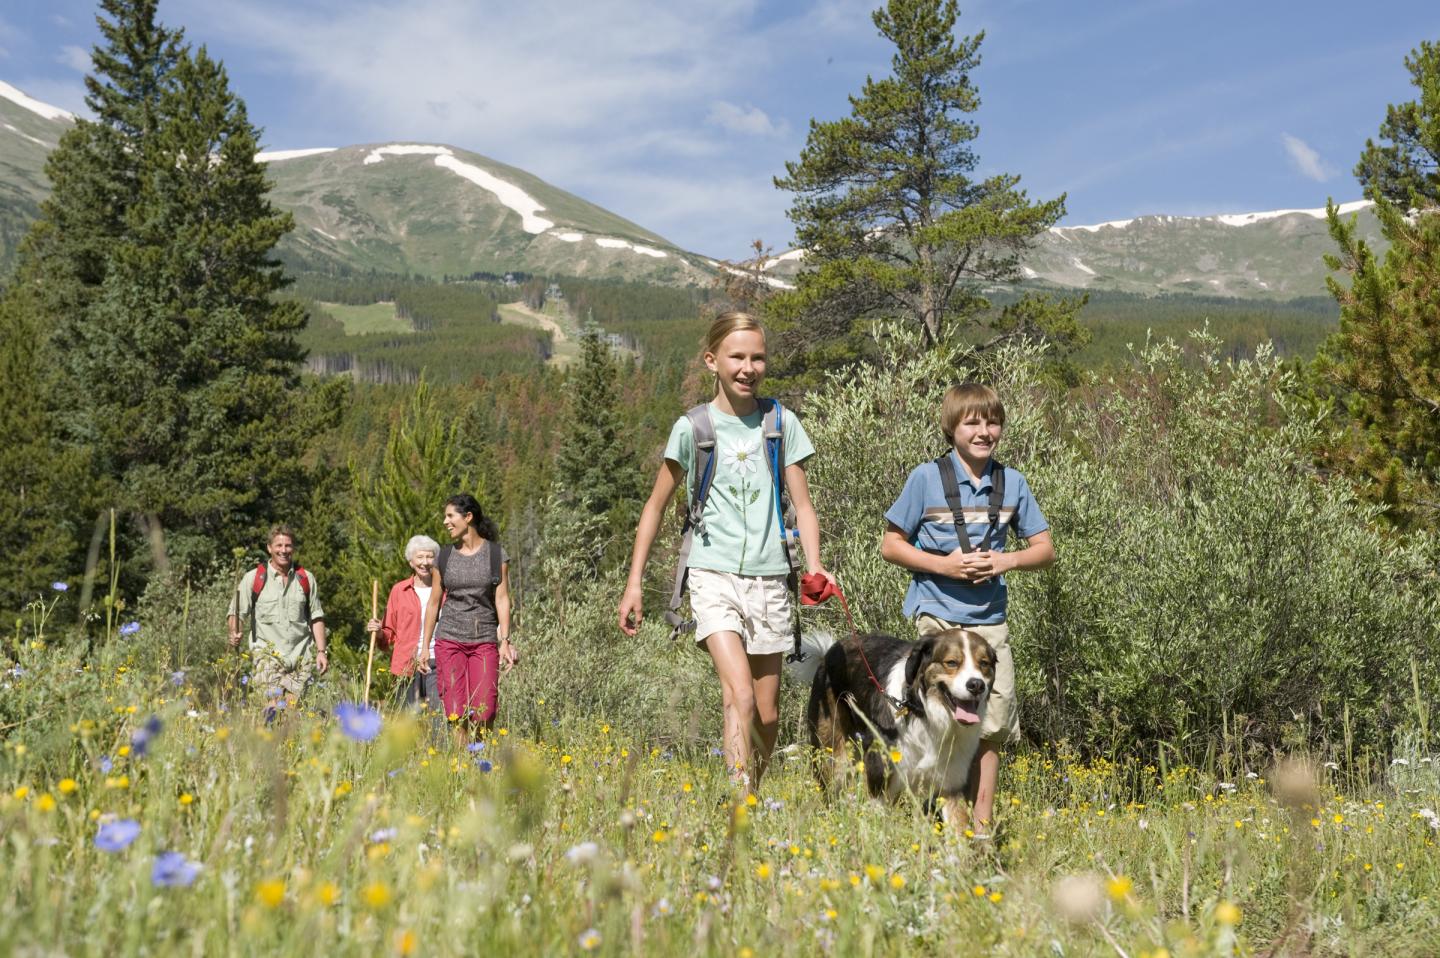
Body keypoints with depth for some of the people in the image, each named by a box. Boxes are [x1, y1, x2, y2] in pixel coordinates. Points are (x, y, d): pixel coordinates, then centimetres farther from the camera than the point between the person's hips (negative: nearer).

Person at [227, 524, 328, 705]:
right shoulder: (253, 578, 3)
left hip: (301, 655, 2)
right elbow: (235, 613, 4)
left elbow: (316, 617, 12)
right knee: (273, 705, -17)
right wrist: (234, 634, -16)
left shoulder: (306, 578, 9)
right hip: (267, 654, -2)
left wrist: (321, 651, 5)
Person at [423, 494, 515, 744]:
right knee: (457, 714, -6)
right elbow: (434, 603, 12)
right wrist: (425, 646, 11)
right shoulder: (444, 557, 7)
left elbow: (502, 599, -2)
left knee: (484, 714, -7)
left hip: (484, 641, -2)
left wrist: (505, 641, -9)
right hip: (449, 639, 2)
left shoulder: (496, 554, 2)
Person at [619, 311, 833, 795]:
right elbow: (656, 506, 9)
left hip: (769, 579, 3)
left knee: (767, 713, 8)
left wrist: (815, 564, -11)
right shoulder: (693, 427, 1)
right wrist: (634, 584, 6)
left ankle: (756, 789, 29)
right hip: (715, 576, -2)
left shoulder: (781, 422, 5)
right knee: (740, 696, -20)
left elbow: (802, 504, 6)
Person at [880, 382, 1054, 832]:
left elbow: (1045, 549, 10)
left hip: (990, 620, 4)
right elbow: (890, 545, -1)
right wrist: (945, 565, -13)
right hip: (939, 616, -4)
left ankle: (983, 822, 14)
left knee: (992, 725, 4)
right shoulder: (926, 479, -3)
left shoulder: (1012, 483, 7)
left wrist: (1006, 561, -10)